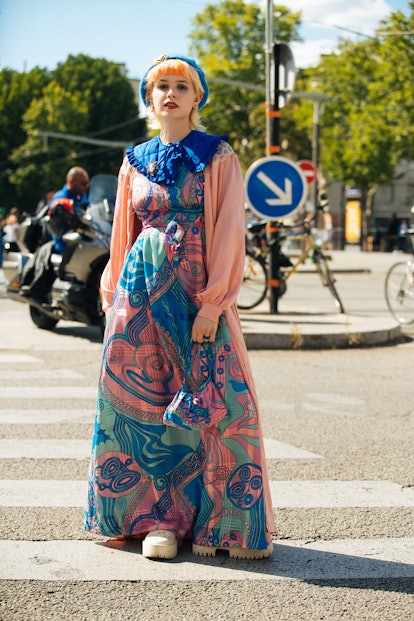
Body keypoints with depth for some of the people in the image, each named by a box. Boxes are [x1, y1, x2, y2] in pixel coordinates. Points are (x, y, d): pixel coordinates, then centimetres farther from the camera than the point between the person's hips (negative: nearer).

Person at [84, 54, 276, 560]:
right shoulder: (136, 161, 13)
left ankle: (213, 520, 5)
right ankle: (158, 517, 10)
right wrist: (114, 298, 10)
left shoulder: (218, 157, 2)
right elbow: (122, 234, 16)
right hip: (142, 289, 3)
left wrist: (211, 305, -13)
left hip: (197, 291, -3)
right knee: (143, 401, 1)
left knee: (208, 402, -7)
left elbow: (228, 231, -5)